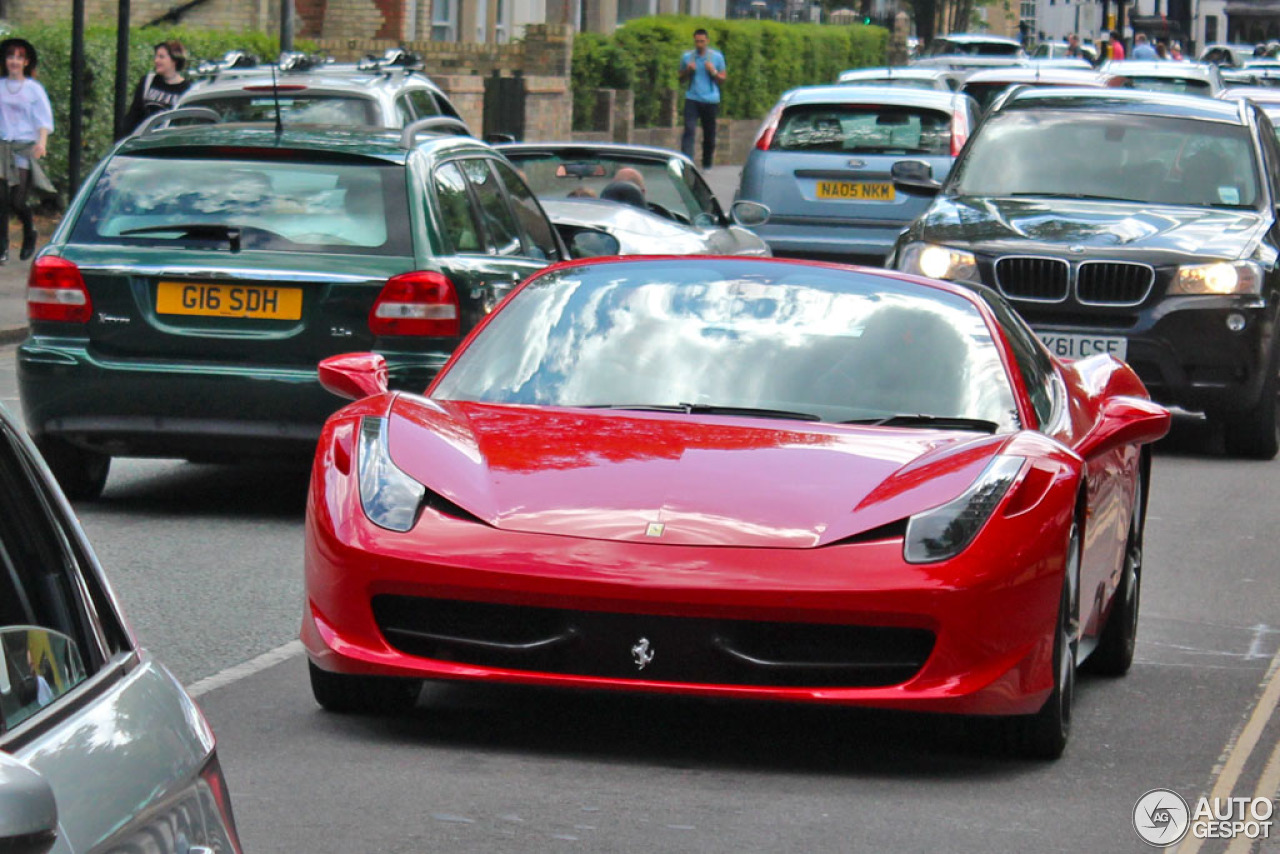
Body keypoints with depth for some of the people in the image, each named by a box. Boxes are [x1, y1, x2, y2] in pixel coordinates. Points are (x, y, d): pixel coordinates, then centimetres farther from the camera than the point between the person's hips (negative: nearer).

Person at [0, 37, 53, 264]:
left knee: (18, 201, -8)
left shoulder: (34, 89, 4)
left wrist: (41, 142, -14)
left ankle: (30, 233, 23)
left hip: (25, 147, -2)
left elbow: (44, 120, 1)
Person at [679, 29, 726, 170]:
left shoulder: (717, 57, 4)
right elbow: (681, 79, 15)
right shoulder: (687, 56, 6)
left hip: (711, 100, 0)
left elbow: (723, 79, 8)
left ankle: (707, 163, 23)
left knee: (709, 134, 8)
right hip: (692, 99, 0)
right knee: (689, 130, -16)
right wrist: (688, 71, -5)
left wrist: (713, 72, -11)